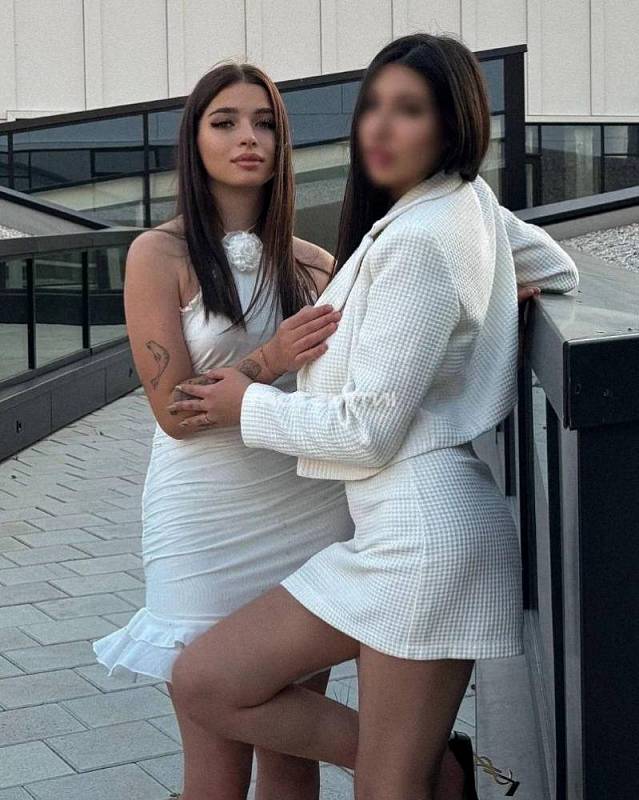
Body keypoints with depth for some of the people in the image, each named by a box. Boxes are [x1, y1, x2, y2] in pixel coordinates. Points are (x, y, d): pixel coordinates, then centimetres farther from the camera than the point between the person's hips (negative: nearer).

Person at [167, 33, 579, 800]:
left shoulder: (417, 242, -16)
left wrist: (249, 406, -1)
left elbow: (369, 428, -17)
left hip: (421, 528, -10)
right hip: (398, 526, 10)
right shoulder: (472, 205, 11)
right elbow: (557, 272, 30)